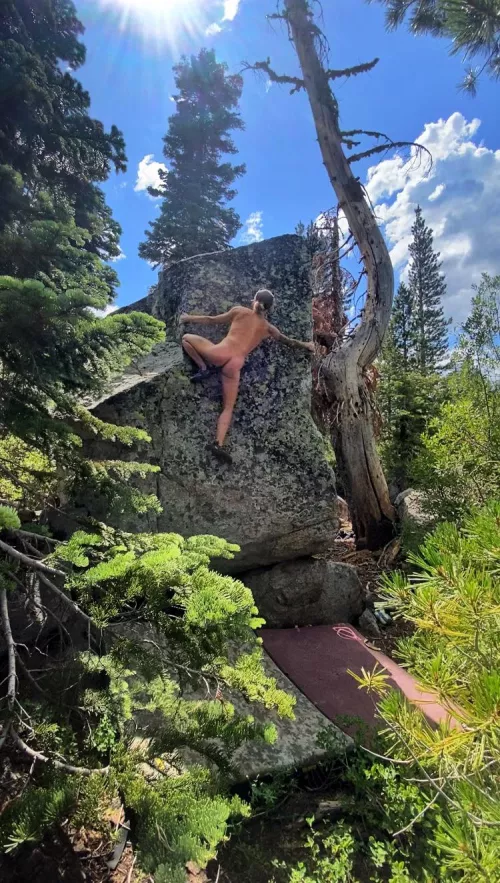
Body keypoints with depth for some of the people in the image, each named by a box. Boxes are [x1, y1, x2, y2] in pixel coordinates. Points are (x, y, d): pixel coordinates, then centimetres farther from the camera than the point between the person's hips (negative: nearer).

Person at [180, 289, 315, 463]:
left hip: (220, 353, -2)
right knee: (228, 407, 10)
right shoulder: (268, 328, 20)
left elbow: (212, 320, 20)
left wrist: (189, 318, 33)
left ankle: (203, 368, 4)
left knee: (186, 338, 20)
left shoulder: (240, 311, 15)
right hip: (235, 366, 2)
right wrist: (306, 346, 49)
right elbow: (289, 341, 31)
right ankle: (218, 444, -6)